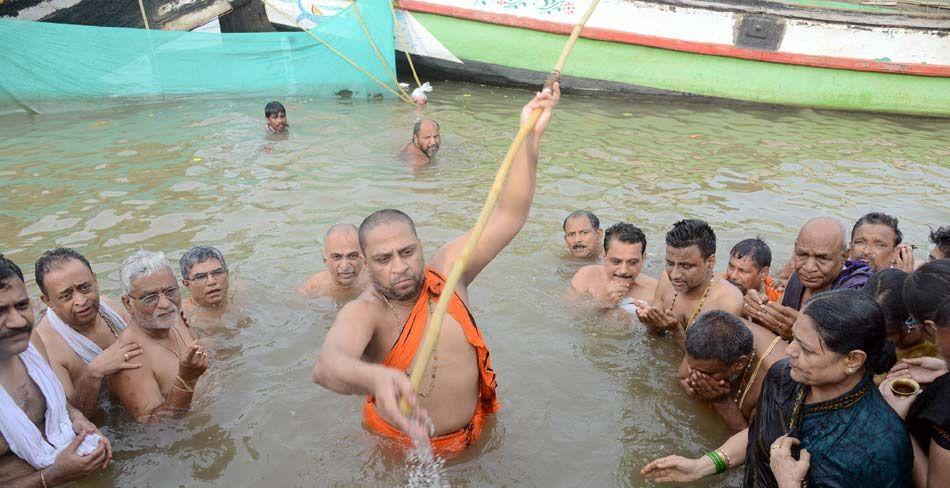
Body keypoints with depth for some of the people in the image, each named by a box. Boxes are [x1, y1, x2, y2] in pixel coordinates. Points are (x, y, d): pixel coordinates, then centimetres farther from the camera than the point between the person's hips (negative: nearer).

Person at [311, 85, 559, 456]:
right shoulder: (363, 313, -26)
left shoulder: (447, 271, -14)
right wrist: (375, 377, -71)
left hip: (474, 436, 3)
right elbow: (326, 365, -47)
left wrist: (530, 137, -28)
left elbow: (507, 216, -17)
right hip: (399, 449, -2)